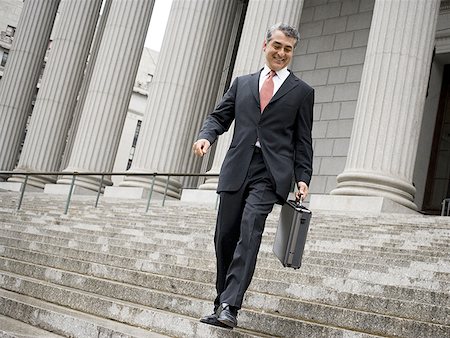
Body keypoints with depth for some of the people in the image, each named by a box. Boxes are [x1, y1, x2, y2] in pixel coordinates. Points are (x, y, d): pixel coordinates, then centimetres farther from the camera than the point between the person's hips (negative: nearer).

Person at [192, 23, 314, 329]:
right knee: (225, 236, 4)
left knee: (249, 231, -19)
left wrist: (303, 178, -2)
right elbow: (219, 116, 16)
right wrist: (207, 136, -6)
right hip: (237, 168, 3)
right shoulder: (242, 83, 19)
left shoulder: (301, 91, 13)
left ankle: (229, 307, -21)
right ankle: (223, 301, 17)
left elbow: (303, 141, 9)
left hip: (271, 171, -3)